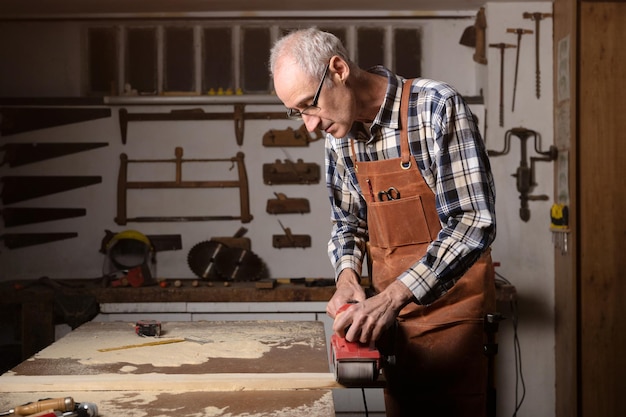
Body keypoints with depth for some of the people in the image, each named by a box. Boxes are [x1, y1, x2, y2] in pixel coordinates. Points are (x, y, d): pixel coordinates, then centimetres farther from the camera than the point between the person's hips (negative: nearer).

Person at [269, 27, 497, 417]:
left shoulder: (436, 107, -17)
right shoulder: (339, 135, 4)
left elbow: (474, 222, -23)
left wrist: (392, 296, -28)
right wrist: (348, 275, -6)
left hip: (449, 301, -5)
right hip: (389, 309, 6)